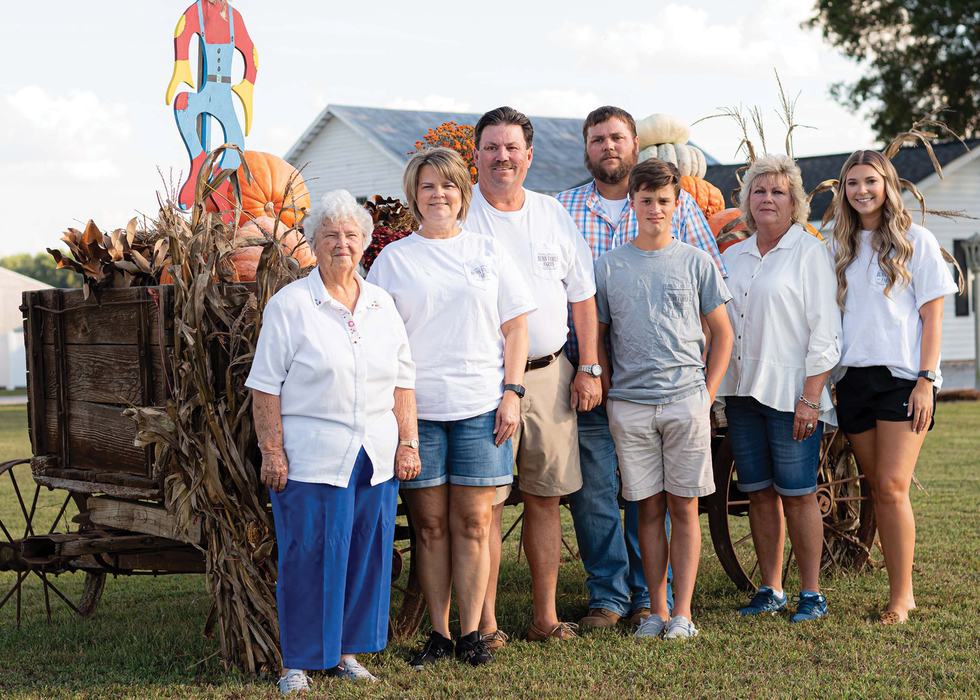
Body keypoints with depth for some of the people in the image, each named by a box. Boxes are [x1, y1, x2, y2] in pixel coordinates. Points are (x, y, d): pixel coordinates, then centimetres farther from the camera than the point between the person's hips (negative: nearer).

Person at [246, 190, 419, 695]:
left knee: (367, 553, 7)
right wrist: (273, 452, -9)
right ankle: (298, 662, 7)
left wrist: (408, 443, 8)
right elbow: (265, 387, -3)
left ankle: (347, 651, 20)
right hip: (311, 458, -5)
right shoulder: (289, 305, -2)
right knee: (308, 557, -3)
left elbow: (402, 382, 15)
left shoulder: (382, 305, 13)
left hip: (376, 460, 5)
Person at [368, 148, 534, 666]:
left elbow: (515, 327, 9)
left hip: (481, 408, 0)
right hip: (416, 408, 0)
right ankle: (438, 633, 10)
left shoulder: (487, 251, 10)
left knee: (474, 521, 0)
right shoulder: (394, 258, 8)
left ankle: (471, 632, 6)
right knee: (430, 523, 3)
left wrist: (512, 392, -1)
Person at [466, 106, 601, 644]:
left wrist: (588, 368, 8)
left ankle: (545, 615, 15)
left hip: (549, 375, 4)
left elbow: (582, 295, 15)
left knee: (545, 497, 7)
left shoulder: (554, 215, 12)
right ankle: (485, 621, 3)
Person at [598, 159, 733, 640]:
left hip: (685, 401, 0)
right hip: (629, 405, 1)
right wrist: (608, 394, 2)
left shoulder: (696, 263, 5)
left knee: (684, 507, 1)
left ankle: (683, 612, 4)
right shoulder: (608, 267, 5)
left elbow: (722, 333, 10)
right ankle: (656, 609, 11)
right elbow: (594, 338, 10)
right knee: (649, 508, 5)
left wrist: (707, 393, 2)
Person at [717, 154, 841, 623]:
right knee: (759, 493, 7)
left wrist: (810, 398, -13)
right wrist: (711, 391, 9)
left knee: (797, 494, -4)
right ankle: (770, 590, 14)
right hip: (742, 391, 5)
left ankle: (812, 593, 3)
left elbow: (824, 332, -6)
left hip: (791, 392, -5)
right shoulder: (733, 258, 14)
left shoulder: (809, 252, -2)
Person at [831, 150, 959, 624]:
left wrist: (925, 380, -10)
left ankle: (902, 596, -7)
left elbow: (932, 316, -2)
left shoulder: (915, 241, 1)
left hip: (902, 377, -5)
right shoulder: (840, 248, 14)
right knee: (876, 488, 5)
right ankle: (898, 588, 11)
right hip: (854, 379, 5)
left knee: (892, 487, -13)